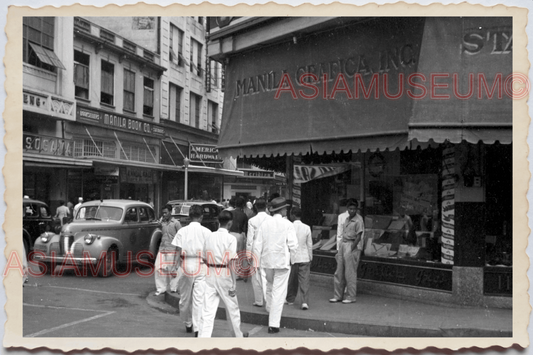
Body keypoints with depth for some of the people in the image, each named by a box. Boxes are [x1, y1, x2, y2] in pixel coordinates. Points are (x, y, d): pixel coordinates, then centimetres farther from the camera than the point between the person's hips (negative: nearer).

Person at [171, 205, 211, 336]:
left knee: (185, 298, 16)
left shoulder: (182, 231, 1)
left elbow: (178, 252, -3)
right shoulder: (206, 232, -2)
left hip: (186, 265, 2)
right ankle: (198, 328, -6)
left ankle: (188, 324, 31)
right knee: (199, 299, -1)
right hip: (201, 266, -1)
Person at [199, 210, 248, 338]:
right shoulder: (230, 238, -9)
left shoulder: (210, 237, 6)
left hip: (210, 276, 4)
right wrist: (233, 285, -9)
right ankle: (238, 336, 33)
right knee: (232, 308, 15)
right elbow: (231, 262, -13)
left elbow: (205, 259, 8)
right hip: (224, 276, -4)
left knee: (208, 311, 1)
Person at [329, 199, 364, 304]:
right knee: (339, 272, 9)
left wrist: (351, 250, -16)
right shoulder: (347, 219, 14)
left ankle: (351, 297, 10)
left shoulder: (358, 220, -9)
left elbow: (358, 237, -14)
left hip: (352, 246, -8)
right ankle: (338, 296, 18)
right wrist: (339, 249, 12)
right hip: (343, 244, 8)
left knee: (350, 273, -1)